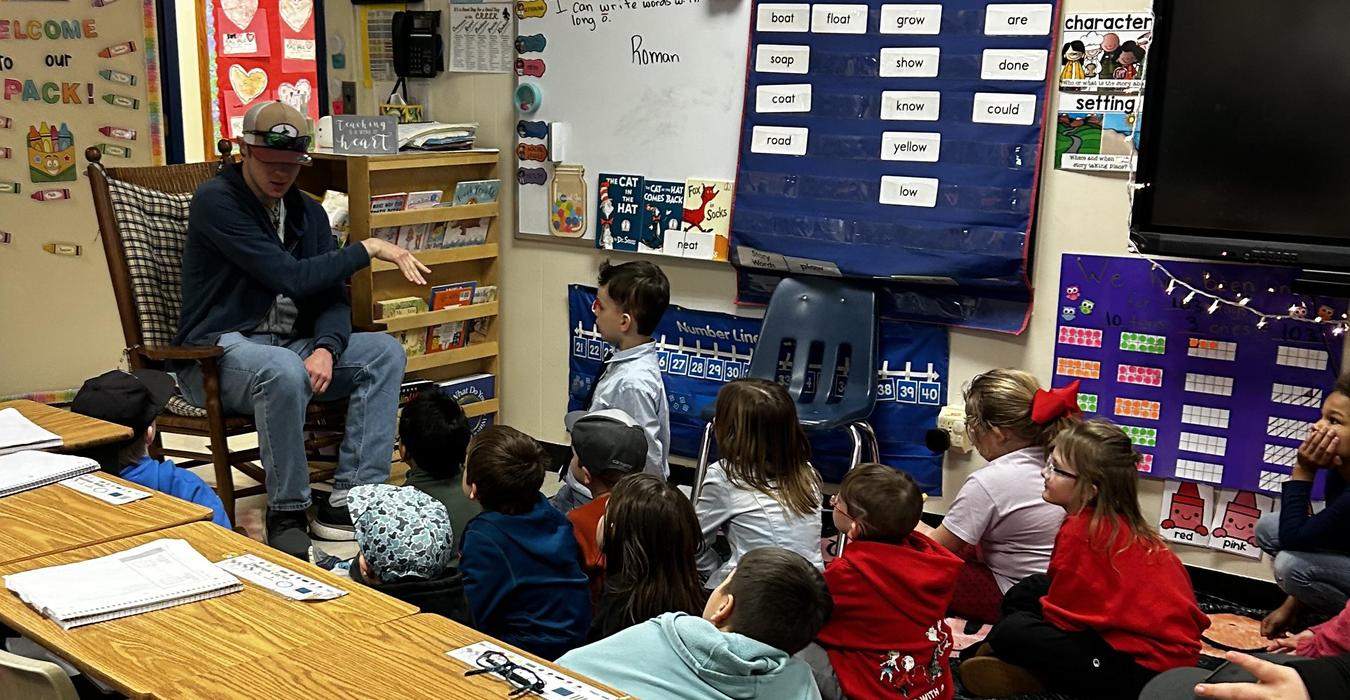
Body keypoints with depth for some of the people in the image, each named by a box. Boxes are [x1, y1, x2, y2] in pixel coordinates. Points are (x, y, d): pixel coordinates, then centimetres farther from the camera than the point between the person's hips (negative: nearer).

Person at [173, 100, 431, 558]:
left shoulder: (308, 212, 12)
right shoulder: (216, 200, -11)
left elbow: (331, 296, 4)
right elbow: (291, 278, -20)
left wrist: (326, 348, -18)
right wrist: (368, 249, -12)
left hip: (289, 346, 7)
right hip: (217, 352, -7)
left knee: (385, 352, -12)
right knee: (284, 370, -39)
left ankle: (350, 499, -17)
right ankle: (286, 514, -21)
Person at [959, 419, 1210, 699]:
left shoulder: (1081, 530, -22)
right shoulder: (1116, 520, 4)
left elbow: (1060, 614, -14)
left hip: (1147, 665, -10)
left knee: (1013, 632, -17)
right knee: (1026, 592, 7)